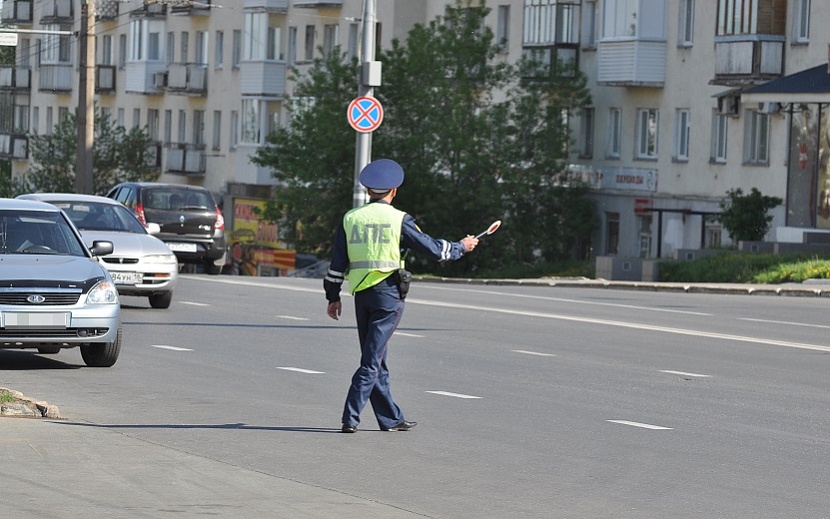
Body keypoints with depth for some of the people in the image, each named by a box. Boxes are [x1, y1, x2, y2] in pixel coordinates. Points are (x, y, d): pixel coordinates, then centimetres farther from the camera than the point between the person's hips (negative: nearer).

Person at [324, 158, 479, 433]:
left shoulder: (350, 218, 6)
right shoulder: (398, 219, -6)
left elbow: (337, 262, 8)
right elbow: (433, 248, -1)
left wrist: (333, 297, 16)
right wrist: (461, 247, 16)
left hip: (361, 295, 5)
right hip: (389, 294, -5)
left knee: (374, 359, 13)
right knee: (372, 360, -5)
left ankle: (391, 418, 19)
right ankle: (350, 418, -12)